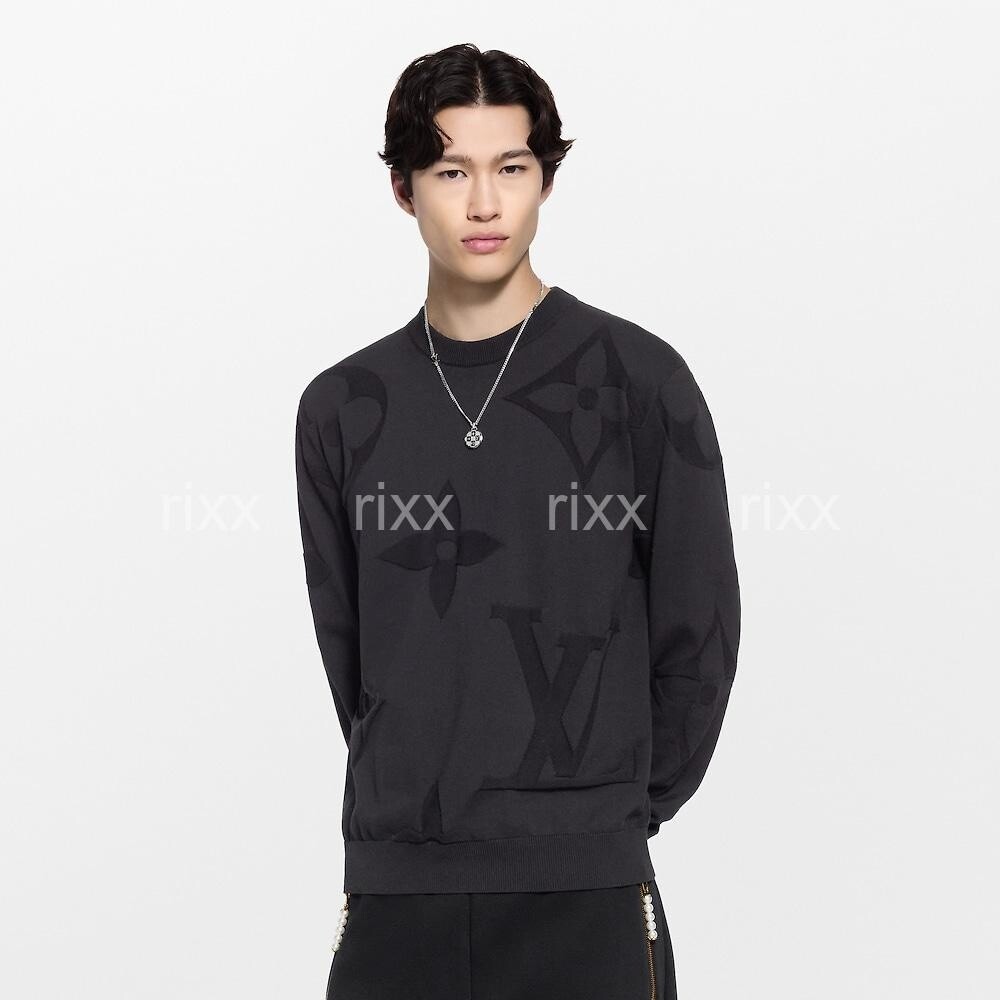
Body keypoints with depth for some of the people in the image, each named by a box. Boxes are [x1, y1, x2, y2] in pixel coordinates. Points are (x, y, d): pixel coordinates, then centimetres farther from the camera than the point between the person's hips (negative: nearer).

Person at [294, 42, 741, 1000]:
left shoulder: (637, 379, -1)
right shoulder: (342, 408, 7)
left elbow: (699, 631, 2)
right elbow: (343, 643, 12)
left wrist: (621, 807, 5)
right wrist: (418, 800, 7)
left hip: (583, 893, -2)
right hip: (392, 888, 3)